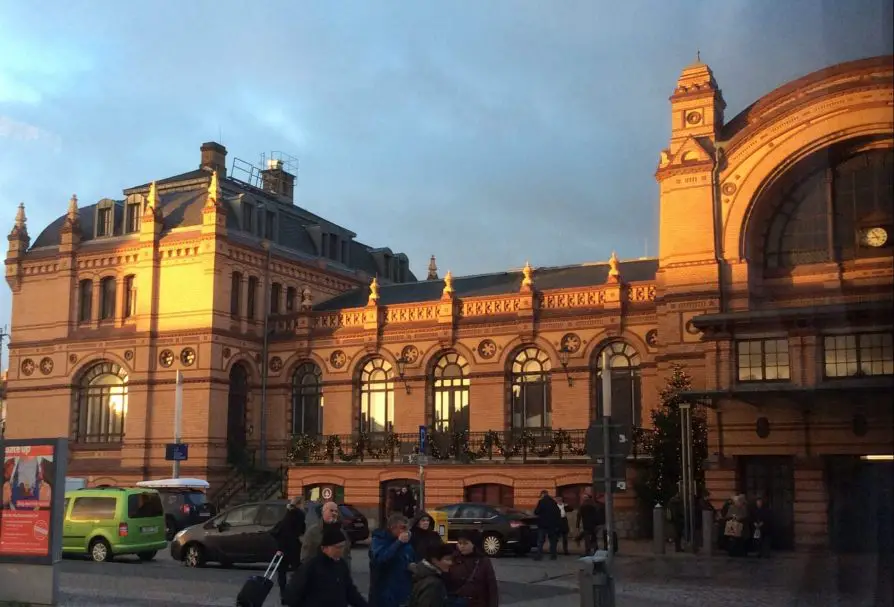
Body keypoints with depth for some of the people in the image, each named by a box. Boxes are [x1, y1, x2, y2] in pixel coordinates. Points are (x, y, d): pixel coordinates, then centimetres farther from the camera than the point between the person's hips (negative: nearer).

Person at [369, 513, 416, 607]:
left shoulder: (406, 543, 11)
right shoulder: (378, 540, -8)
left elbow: (412, 561, 23)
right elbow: (380, 559, -27)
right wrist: (399, 542, -23)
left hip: (405, 593, 6)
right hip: (384, 594, -6)